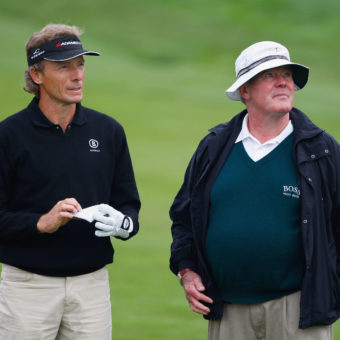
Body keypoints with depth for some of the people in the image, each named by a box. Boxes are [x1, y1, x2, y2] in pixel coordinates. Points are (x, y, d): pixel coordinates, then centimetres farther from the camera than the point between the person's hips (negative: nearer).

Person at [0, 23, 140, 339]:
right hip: (27, 286, -3)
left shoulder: (108, 131, 9)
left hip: (92, 285, 3)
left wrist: (121, 223, -9)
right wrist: (42, 223, -20)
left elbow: (129, 204, 13)